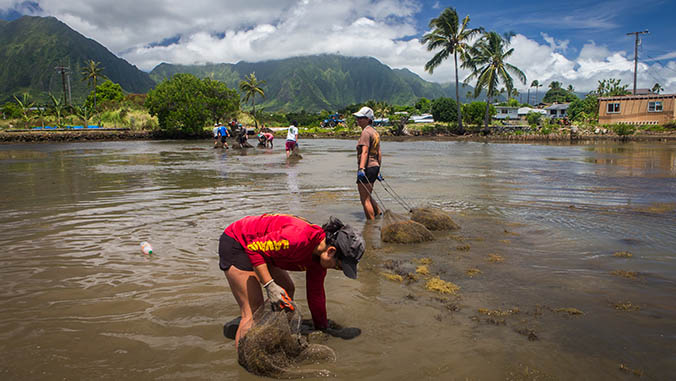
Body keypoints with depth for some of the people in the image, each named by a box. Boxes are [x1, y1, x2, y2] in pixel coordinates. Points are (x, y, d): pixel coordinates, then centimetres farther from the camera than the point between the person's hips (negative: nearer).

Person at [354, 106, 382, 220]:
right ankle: (379, 216, 29)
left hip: (367, 168, -10)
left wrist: (361, 169, -31)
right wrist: (378, 171, 23)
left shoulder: (366, 132, -12)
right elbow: (379, 154, 19)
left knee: (365, 200, -3)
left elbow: (365, 152, -23)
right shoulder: (374, 132, 17)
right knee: (367, 197, 23)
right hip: (375, 167, 10)